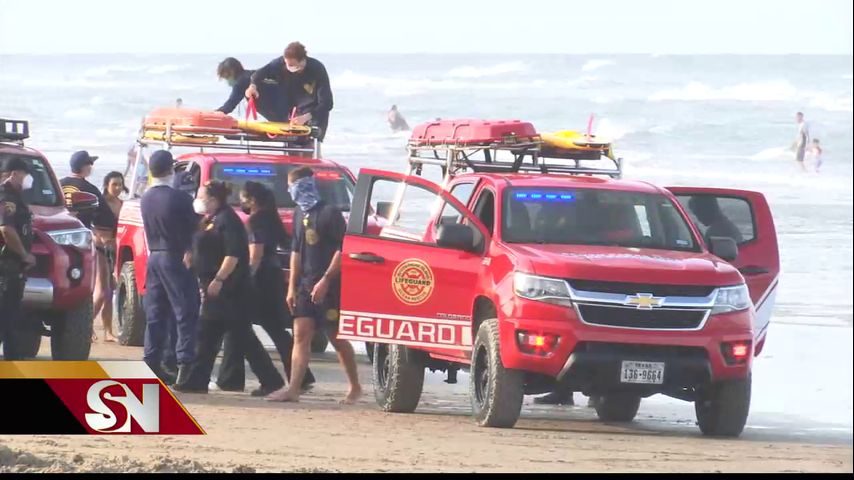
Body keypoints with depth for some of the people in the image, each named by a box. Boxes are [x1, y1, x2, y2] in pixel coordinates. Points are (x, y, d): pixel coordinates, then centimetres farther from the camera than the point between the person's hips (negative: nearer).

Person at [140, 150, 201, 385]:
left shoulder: (145, 199, 5)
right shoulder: (178, 198, -14)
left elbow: (149, 229, 11)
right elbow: (194, 226, -4)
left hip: (154, 257, 6)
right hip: (175, 257, -6)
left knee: (155, 313, 10)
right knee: (185, 312, -4)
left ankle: (152, 362, 9)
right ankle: (185, 362, -13)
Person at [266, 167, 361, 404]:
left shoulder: (330, 213, -11)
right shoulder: (299, 214, 12)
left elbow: (342, 250, -15)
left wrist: (325, 281, -20)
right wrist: (292, 287, 13)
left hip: (330, 286, -7)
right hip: (306, 285, 7)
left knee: (337, 338, 0)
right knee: (301, 335, -2)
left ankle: (355, 387, 13)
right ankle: (293, 389, -8)